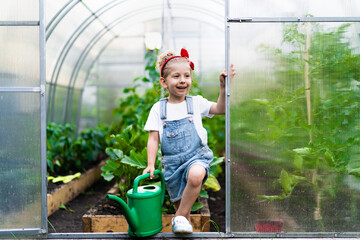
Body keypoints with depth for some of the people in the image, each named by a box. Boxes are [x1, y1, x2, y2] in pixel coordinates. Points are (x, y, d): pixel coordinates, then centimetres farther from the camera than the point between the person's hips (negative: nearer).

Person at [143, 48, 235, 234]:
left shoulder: (196, 102, 5)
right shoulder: (158, 108, 4)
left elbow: (220, 109, -2)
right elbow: (153, 138, 2)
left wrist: (223, 86, -13)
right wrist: (151, 164, -5)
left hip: (196, 156, -1)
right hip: (171, 161, 2)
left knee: (195, 176, -34)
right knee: (180, 203, 5)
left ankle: (179, 218, -17)